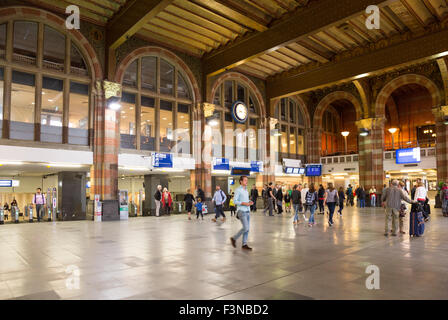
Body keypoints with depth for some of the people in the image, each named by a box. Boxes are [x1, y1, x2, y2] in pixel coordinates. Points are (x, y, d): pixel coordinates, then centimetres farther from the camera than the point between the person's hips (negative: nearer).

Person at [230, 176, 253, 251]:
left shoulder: (246, 190, 15)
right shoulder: (238, 190, -9)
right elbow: (235, 201, -14)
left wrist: (250, 202, 1)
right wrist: (245, 203, -21)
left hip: (247, 211, 8)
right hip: (241, 211, -8)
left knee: (247, 228, 4)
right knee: (245, 228, -13)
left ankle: (244, 245, 10)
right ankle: (234, 238, 5)